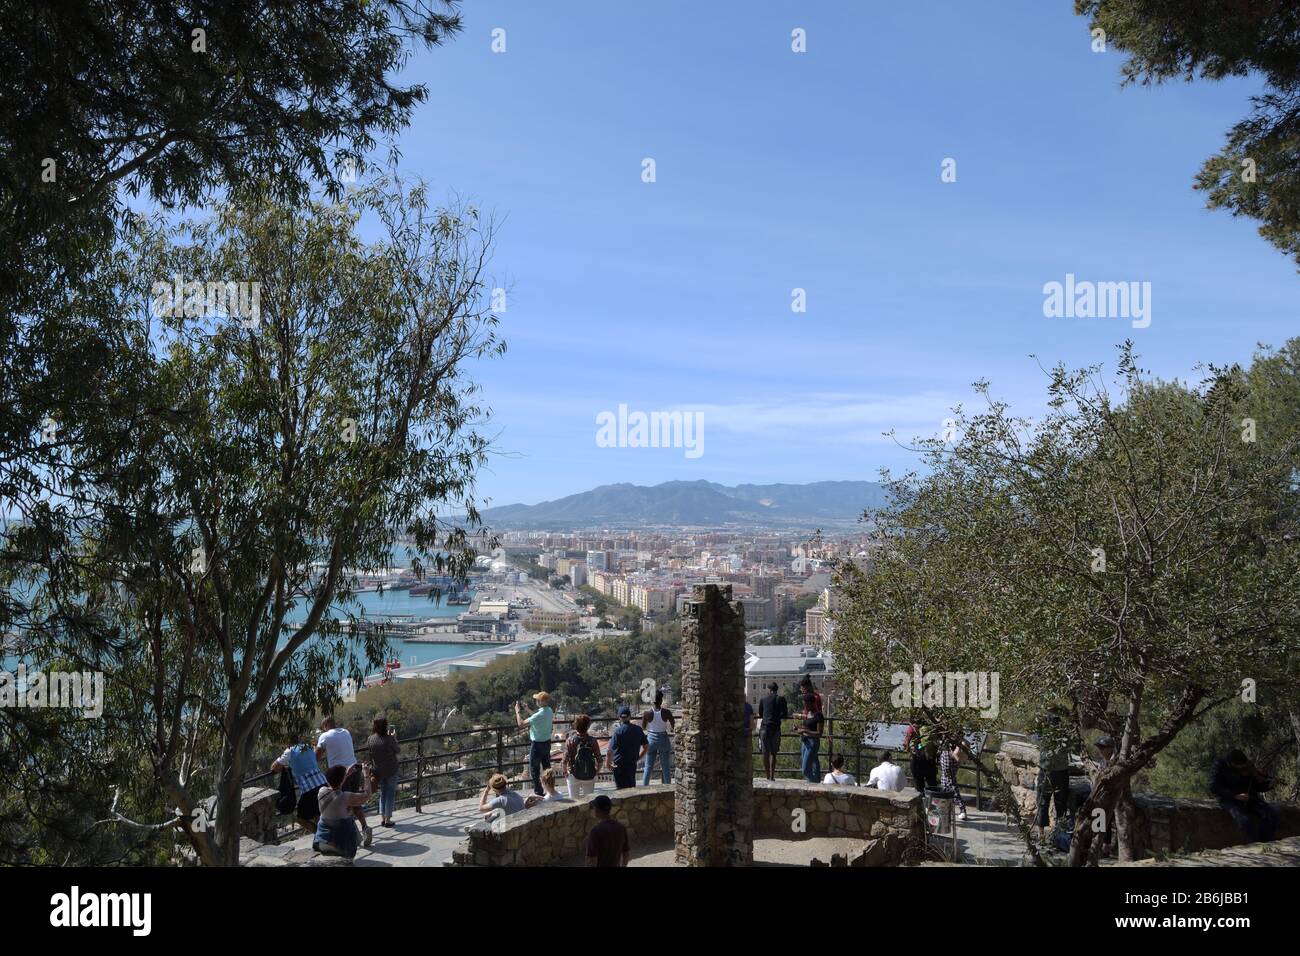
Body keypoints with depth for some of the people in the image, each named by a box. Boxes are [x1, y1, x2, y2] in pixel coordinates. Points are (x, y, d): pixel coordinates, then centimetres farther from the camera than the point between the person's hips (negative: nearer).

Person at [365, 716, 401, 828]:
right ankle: (388, 819, 8)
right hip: (391, 770, -5)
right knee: (390, 793, 7)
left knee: (382, 793, 19)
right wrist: (394, 738, 4)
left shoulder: (370, 739, -8)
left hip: (378, 771, 5)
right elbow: (398, 750, -8)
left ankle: (382, 818, 17)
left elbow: (369, 751, 7)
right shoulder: (389, 739, -20)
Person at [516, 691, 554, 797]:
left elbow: (521, 723, -24)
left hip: (537, 744, -8)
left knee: (534, 768, 7)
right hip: (547, 742, 8)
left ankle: (538, 791, 13)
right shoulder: (550, 711, -3)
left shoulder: (539, 715, -29)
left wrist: (517, 711, -13)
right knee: (546, 766, 20)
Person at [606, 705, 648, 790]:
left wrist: (607, 763, -6)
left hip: (619, 765, -5)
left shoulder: (618, 731, -14)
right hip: (632, 764, 5)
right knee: (632, 788, 19)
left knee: (622, 790, 1)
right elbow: (646, 746, 10)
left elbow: (610, 750, -20)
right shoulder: (638, 729, 2)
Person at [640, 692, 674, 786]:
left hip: (651, 739, 1)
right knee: (666, 767, 11)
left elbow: (643, 727, 1)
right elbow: (673, 727, -6)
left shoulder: (647, 713, -12)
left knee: (648, 767, 11)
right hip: (664, 739, -1)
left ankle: (644, 787, 13)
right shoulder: (666, 712, -14)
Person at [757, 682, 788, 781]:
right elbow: (785, 715, 4)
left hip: (764, 727, 1)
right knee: (773, 753, 5)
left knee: (765, 752, 6)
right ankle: (772, 776, 1)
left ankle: (767, 775, 6)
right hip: (776, 728, -1)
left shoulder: (763, 700, 7)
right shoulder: (781, 699, 2)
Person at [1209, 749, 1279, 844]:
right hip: (1230, 799, -5)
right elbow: (1214, 788, -17)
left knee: (1273, 814, -19)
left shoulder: (1248, 767, 2)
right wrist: (1235, 795, -26)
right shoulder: (1219, 766, -10)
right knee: (1245, 820, -34)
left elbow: (1257, 787, 7)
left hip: (1250, 798, 5)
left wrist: (1268, 784, -14)